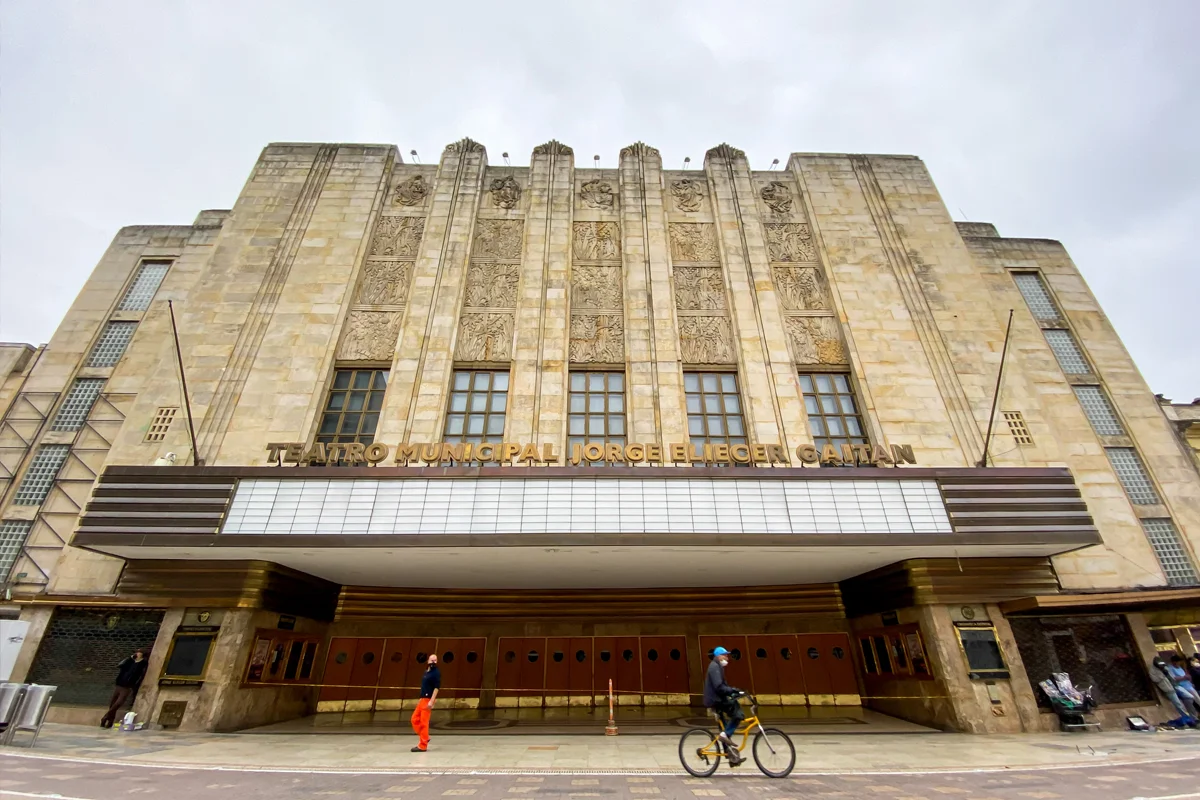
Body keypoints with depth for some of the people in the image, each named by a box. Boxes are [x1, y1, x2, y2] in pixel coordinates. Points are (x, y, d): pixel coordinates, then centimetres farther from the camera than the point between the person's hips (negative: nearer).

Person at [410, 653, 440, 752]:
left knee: (423, 722, -4)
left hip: (428, 700, -9)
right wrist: (420, 699, 18)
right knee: (415, 719, 12)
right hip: (422, 699, 9)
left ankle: (422, 746, 5)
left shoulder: (436, 672, -12)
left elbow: (436, 687, -18)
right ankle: (425, 738, 23)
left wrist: (431, 701, -24)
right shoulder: (426, 672, 14)